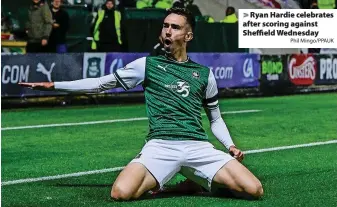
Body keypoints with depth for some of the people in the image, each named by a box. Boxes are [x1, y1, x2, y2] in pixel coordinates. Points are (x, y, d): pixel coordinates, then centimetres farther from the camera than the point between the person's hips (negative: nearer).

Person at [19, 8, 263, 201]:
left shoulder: (204, 73, 16)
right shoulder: (147, 64, 11)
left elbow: (215, 118, 24)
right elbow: (103, 82, 12)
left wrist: (231, 145, 5)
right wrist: (54, 85, 7)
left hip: (198, 146, 2)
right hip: (160, 145, -2)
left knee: (254, 190, -16)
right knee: (121, 193, -29)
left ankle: (201, 181, 11)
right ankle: (157, 182, 5)